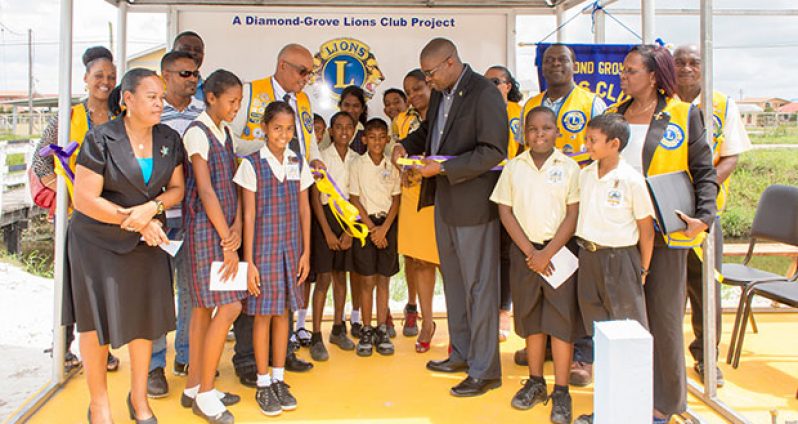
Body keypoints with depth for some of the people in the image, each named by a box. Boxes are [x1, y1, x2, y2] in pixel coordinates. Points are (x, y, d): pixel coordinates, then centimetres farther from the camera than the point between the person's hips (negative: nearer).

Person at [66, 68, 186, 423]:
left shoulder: (169, 140, 1)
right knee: (98, 318, 5)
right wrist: (135, 219, -15)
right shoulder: (100, 138, -13)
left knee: (144, 316, 8)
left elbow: (176, 189, 2)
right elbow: (85, 200, -15)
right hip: (98, 240, -4)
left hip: (147, 241, 4)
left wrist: (151, 207, -18)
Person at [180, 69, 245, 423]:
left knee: (204, 307, 12)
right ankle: (205, 394, 4)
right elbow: (206, 191, -16)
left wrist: (237, 226, -4)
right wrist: (227, 243, -15)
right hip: (205, 229, -8)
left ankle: (194, 387, 22)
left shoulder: (224, 133, 15)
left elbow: (233, 184, 11)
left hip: (224, 228, 8)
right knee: (229, 307, -9)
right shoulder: (197, 132, -11)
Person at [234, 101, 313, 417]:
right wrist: (249, 261, -8)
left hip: (291, 248, 3)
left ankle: (279, 379, 22)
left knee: (283, 312, 11)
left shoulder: (299, 163, 5)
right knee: (263, 314, 2)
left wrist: (306, 252, 5)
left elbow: (304, 209, 8)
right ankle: (263, 384, 15)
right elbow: (249, 215, -6)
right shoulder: (252, 164, -5)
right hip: (263, 247, -3)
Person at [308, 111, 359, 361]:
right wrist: (327, 231, -9)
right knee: (323, 277, -6)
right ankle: (316, 337, -1)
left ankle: (338, 329, 23)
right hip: (325, 216, -4)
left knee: (341, 275, 11)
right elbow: (314, 197, -5)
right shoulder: (322, 157, -4)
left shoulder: (356, 159, 5)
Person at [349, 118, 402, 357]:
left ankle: (382, 330, 13)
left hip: (388, 224, 2)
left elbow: (396, 200, 3)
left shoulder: (392, 166, 5)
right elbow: (354, 199, -3)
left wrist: (384, 228, -8)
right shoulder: (357, 165, -1)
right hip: (365, 223, -2)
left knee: (384, 280, 5)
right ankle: (366, 331, 10)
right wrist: (371, 227, -9)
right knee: (367, 280, 0)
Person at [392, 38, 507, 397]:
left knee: (479, 285, -2)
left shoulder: (484, 94, -15)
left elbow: (493, 151, -20)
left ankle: (485, 370, 9)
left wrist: (443, 168, -22)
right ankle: (462, 353, 32)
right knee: (453, 280, 17)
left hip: (473, 202, -9)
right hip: (444, 200, 9)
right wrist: (406, 145, 7)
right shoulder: (439, 94, 12)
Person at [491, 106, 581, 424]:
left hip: (559, 250, -2)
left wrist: (548, 252, -12)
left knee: (562, 320, -2)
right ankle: (535, 382, 25)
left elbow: (573, 215, -5)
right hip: (524, 251, 2)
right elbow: (505, 212, 2)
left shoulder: (569, 167, -2)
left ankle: (561, 392, 8)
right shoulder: (513, 167, 4)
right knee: (531, 318, 11)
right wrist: (529, 251, -7)